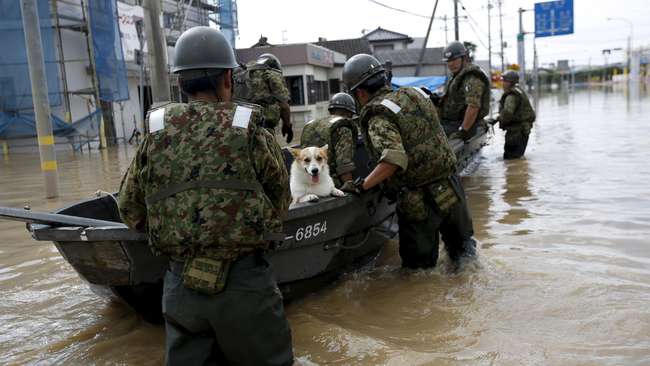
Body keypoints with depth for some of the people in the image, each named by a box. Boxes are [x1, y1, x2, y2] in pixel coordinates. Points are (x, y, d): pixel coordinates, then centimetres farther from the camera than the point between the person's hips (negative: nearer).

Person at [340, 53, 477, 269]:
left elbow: (394, 159, -29)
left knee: (418, 264, 13)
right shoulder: (414, 94, 8)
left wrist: (361, 185, -20)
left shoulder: (378, 117, -14)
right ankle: (463, 249, 7)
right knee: (459, 239, 29)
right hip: (452, 188, 6)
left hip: (420, 201, -6)